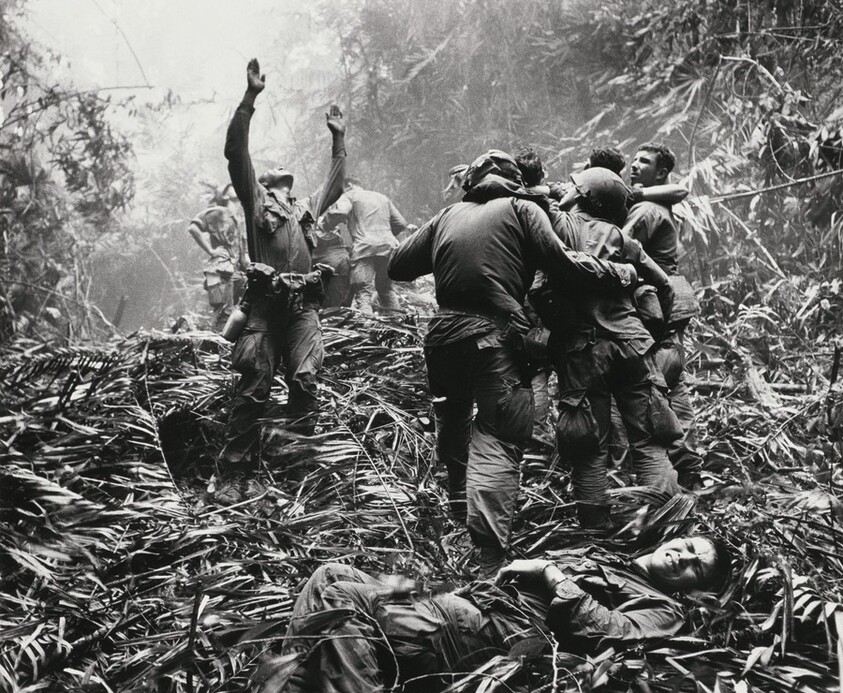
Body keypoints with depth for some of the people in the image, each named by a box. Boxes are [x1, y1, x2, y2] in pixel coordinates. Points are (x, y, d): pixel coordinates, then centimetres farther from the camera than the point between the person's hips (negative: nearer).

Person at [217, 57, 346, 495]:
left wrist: (338, 139, 41)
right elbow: (236, 152, 4)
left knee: (304, 381, -6)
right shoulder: (255, 200, 14)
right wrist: (249, 98, -3)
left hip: (304, 305, 4)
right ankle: (233, 466, -3)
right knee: (254, 385, -7)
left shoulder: (306, 209, 28)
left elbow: (335, 184, 42)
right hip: (266, 303, -4)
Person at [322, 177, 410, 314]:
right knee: (386, 288, 22)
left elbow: (340, 212, -11)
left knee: (363, 292, -11)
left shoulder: (350, 195, 11)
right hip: (388, 247, 5)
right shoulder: (383, 198, 27)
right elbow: (401, 224, 22)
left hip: (364, 247, -5)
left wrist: (326, 226, 3)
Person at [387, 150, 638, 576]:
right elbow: (563, 264, -4)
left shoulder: (449, 216, 19)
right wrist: (622, 274, 8)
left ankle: (460, 510, 39)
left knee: (454, 421, 27)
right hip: (496, 336, -4)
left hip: (443, 333, 4)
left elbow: (398, 265, 18)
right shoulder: (521, 209, 8)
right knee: (498, 442, -5)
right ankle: (487, 557, -15)